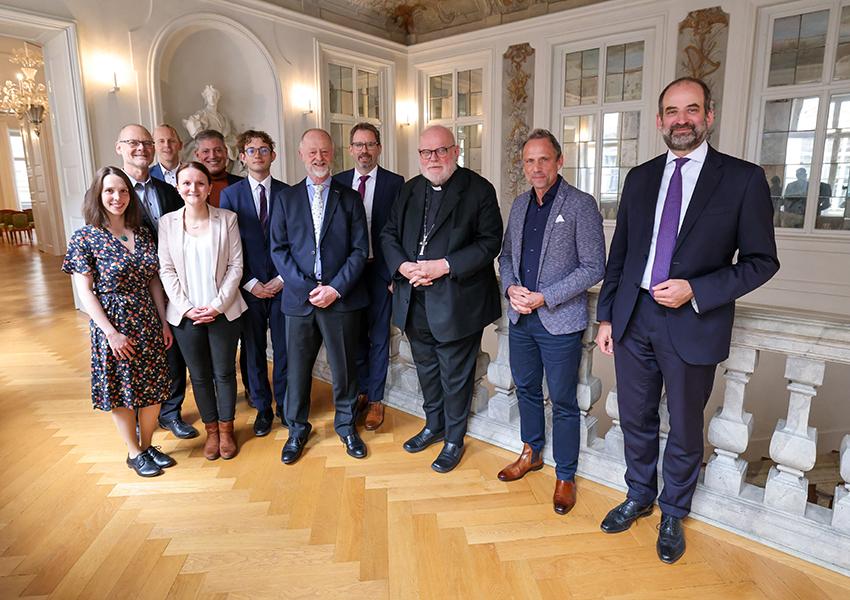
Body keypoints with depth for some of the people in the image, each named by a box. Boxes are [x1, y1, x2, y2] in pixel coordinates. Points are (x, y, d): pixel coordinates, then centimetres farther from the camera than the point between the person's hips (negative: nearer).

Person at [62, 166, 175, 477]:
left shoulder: (143, 234, 4)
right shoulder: (84, 238, -9)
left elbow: (154, 281, 7)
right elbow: (85, 292, -10)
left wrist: (164, 322, 5)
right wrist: (111, 332, -14)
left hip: (149, 324, 4)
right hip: (113, 326, -4)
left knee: (153, 387, 12)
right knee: (121, 390, 10)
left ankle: (148, 445, 32)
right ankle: (134, 453, 28)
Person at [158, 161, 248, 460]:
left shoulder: (227, 219, -5)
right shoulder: (167, 222, 0)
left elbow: (235, 265, -5)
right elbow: (166, 270, 0)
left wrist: (218, 305, -12)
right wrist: (186, 308, -9)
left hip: (223, 310, -1)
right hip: (185, 313, 2)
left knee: (224, 372, 9)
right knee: (199, 375, 12)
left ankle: (226, 428, 27)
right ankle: (211, 429, 30)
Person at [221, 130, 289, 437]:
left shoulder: (287, 193, 2)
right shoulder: (230, 194, 2)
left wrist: (283, 278, -6)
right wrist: (251, 283, -7)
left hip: (282, 284, 0)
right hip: (248, 287, 0)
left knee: (284, 349, 7)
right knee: (254, 351, 10)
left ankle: (284, 404, 25)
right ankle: (263, 408, 26)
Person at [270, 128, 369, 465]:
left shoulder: (350, 198, 5)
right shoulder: (287, 198, 7)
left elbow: (360, 249, -1)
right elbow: (279, 249, 2)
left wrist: (336, 288, -12)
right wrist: (306, 288, -10)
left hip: (342, 298, 0)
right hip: (299, 298, 1)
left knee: (344, 367, 9)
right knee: (297, 368, 9)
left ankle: (345, 424, 29)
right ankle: (297, 428, 28)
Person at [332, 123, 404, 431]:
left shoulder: (395, 183, -4)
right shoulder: (338, 182, 6)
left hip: (379, 270, -3)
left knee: (378, 336, 7)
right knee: (354, 334, 14)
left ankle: (375, 399, 21)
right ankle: (360, 391, 31)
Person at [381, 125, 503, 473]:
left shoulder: (479, 190, -7)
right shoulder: (409, 190, 10)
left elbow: (490, 242, -12)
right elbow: (388, 235, 10)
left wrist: (445, 266, -21)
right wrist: (402, 266, -10)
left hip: (456, 303, -5)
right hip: (414, 301, 6)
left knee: (456, 375, 8)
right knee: (427, 369, 21)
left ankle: (454, 440, 28)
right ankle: (434, 426, 42)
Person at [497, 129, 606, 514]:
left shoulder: (581, 205, -9)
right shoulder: (519, 204, 9)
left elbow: (593, 267, -12)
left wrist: (544, 297, -18)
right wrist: (510, 287, -5)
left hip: (560, 322, -6)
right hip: (520, 318, 6)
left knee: (563, 402, 5)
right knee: (526, 390, 19)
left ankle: (565, 476, 23)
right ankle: (531, 454, 40)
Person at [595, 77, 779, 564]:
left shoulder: (743, 178, -5)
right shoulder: (640, 178, 7)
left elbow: (761, 260, -5)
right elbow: (619, 253, 9)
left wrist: (695, 291, -17)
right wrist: (606, 315, 7)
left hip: (693, 325, -3)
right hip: (633, 318, 4)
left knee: (685, 430, 13)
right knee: (637, 420, 17)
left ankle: (673, 515, 36)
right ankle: (639, 497, 40)